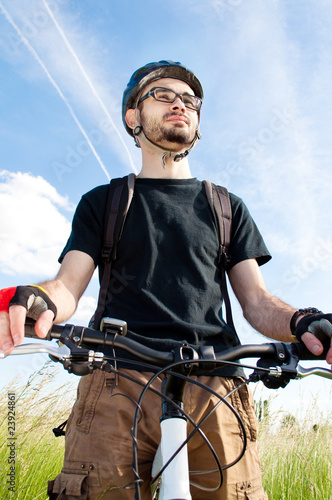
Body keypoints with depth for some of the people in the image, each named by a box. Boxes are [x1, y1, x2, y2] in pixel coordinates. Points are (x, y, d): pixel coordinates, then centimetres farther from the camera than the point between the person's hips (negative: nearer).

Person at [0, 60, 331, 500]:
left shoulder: (227, 207, 22)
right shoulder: (102, 203, 20)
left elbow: (257, 301, 14)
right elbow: (68, 286, 7)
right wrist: (37, 300, -19)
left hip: (214, 389, 2)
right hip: (118, 385, -1)